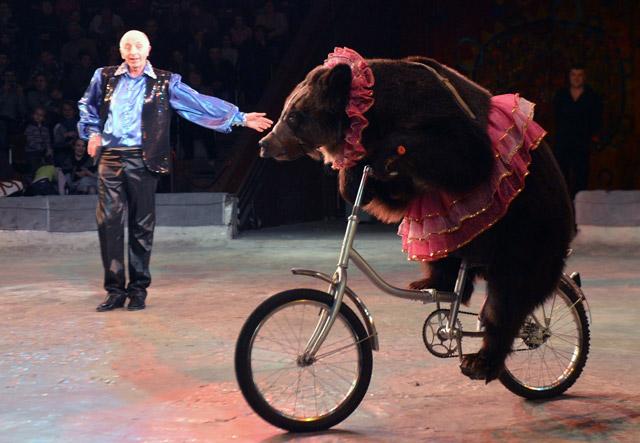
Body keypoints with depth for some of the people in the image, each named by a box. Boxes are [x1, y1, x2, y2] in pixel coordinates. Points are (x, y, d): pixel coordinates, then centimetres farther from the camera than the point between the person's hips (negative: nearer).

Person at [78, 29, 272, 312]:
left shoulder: (164, 82, 6)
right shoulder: (105, 77, 12)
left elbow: (201, 102, 5)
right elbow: (87, 105, 28)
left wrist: (240, 118, 2)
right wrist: (92, 132, 15)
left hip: (142, 160, -1)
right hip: (109, 157, 2)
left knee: (142, 224, 1)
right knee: (109, 221, -5)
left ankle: (138, 289, 13)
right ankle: (115, 289, 3)